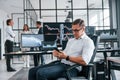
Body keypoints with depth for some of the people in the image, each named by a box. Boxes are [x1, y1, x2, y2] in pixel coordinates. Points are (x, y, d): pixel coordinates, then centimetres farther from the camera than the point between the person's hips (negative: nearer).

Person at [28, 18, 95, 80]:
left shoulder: (88, 41, -3)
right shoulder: (71, 40, 22)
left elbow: (84, 61, -17)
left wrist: (66, 57, -19)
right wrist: (58, 54, -5)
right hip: (61, 63, 8)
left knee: (41, 73, -26)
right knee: (32, 71, -4)